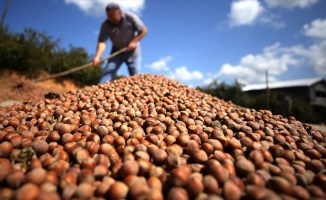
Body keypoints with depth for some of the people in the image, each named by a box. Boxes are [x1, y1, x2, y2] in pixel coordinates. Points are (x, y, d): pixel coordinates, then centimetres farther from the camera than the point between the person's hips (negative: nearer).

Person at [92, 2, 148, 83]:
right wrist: (97, 56, -43)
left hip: (132, 52, -1)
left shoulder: (130, 17, -17)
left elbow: (144, 30, -11)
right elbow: (102, 42, -26)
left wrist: (134, 41, -25)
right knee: (108, 71, -14)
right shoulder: (106, 25, -16)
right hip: (117, 52, 1)